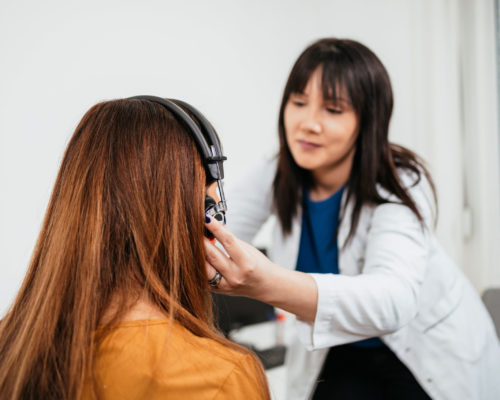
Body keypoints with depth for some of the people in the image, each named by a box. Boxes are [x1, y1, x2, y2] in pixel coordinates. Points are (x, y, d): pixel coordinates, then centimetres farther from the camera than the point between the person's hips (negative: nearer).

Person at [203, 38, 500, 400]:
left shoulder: (400, 184, -26)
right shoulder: (274, 177, -10)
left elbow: (393, 300, -44)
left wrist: (269, 285, -61)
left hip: (430, 354, -3)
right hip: (341, 355, 4)